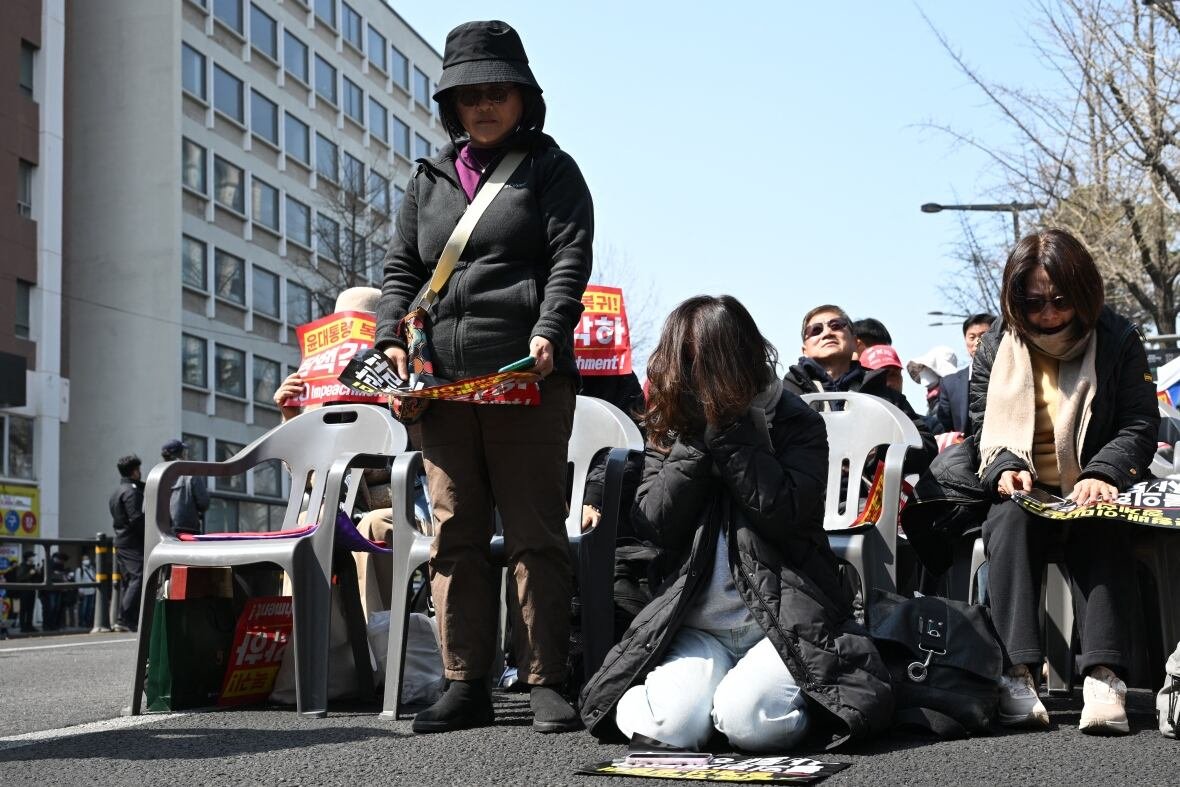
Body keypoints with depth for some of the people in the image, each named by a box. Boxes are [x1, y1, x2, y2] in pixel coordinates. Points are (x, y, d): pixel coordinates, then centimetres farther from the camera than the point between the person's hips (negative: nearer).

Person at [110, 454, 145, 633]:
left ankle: (124, 620, 11)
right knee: (138, 578, -13)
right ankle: (125, 619, -20)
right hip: (133, 544, -10)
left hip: (120, 542, 10)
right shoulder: (132, 491, -11)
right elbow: (136, 519, -19)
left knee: (126, 581, 12)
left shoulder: (116, 493, 20)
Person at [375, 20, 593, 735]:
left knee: (535, 533, -3)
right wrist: (391, 340, 1)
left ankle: (547, 683, 1)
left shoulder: (550, 168, 10)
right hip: (440, 380, 5)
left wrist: (548, 332, -19)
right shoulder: (429, 180, 22)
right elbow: (402, 269, 19)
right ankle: (466, 685, 9)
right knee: (455, 534, 4)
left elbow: (570, 259, -3)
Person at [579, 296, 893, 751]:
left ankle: (798, 696, 4)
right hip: (696, 624, 2)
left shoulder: (797, 422, 0)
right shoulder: (671, 426, 9)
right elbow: (654, 524, -3)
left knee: (748, 722, -28)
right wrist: (694, 440, -12)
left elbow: (786, 513, -17)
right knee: (669, 725, -26)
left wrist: (726, 431, -16)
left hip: (784, 619, -2)